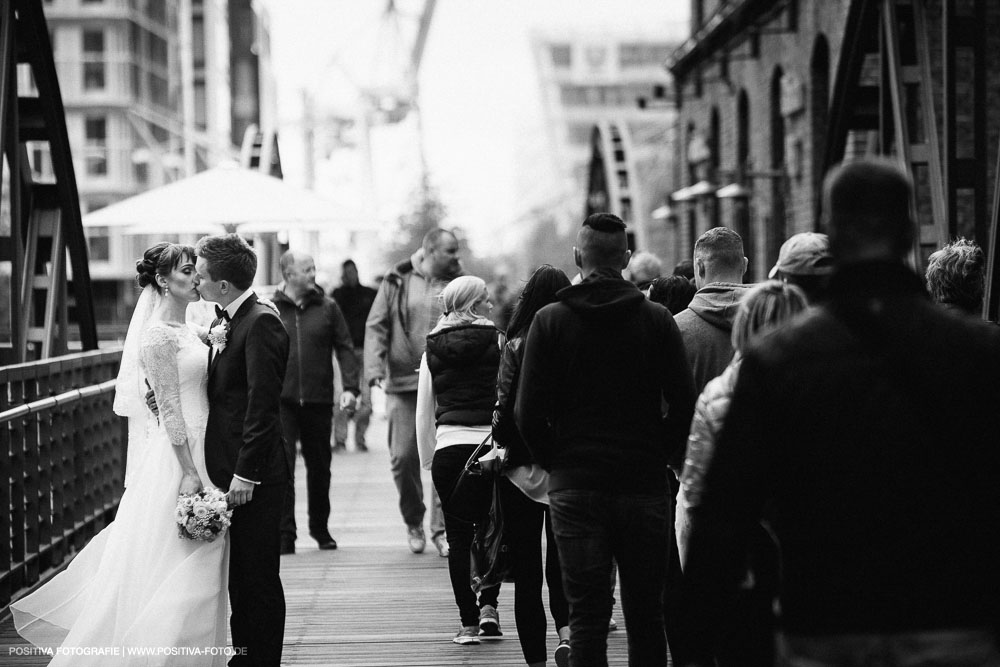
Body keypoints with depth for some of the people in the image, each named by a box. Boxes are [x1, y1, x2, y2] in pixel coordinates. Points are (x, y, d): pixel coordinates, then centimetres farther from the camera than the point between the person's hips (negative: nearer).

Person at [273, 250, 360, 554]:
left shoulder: (327, 307, 6)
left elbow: (345, 348, 6)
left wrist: (350, 387, -5)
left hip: (318, 400, 2)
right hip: (281, 400, -2)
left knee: (320, 467, 12)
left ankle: (320, 528, 29)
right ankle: (284, 534, -6)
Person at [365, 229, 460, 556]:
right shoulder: (397, 283, 5)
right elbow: (376, 326, 3)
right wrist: (374, 366, -10)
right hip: (403, 383, 0)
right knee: (404, 457, -1)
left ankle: (441, 529, 2)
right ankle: (413, 521, 21)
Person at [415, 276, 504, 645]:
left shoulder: (433, 349, 8)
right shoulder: (496, 342, -1)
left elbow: (424, 410, 12)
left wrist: (427, 457, 18)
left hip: (448, 445, 2)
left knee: (458, 536, 6)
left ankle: (468, 622, 4)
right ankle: (488, 605, 3)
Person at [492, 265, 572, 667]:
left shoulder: (516, 346, -9)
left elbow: (505, 407, -13)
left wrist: (500, 444, 4)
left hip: (523, 468, -2)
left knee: (526, 571, 9)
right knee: (562, 563, 13)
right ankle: (567, 630, -12)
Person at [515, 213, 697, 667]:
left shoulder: (550, 321, -1)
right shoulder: (656, 320, 0)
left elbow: (528, 413, -6)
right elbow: (685, 407, -4)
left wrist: (555, 462, 7)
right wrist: (655, 455, 8)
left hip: (575, 488, -1)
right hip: (645, 484, 1)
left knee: (586, 617, 1)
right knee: (646, 616, 10)